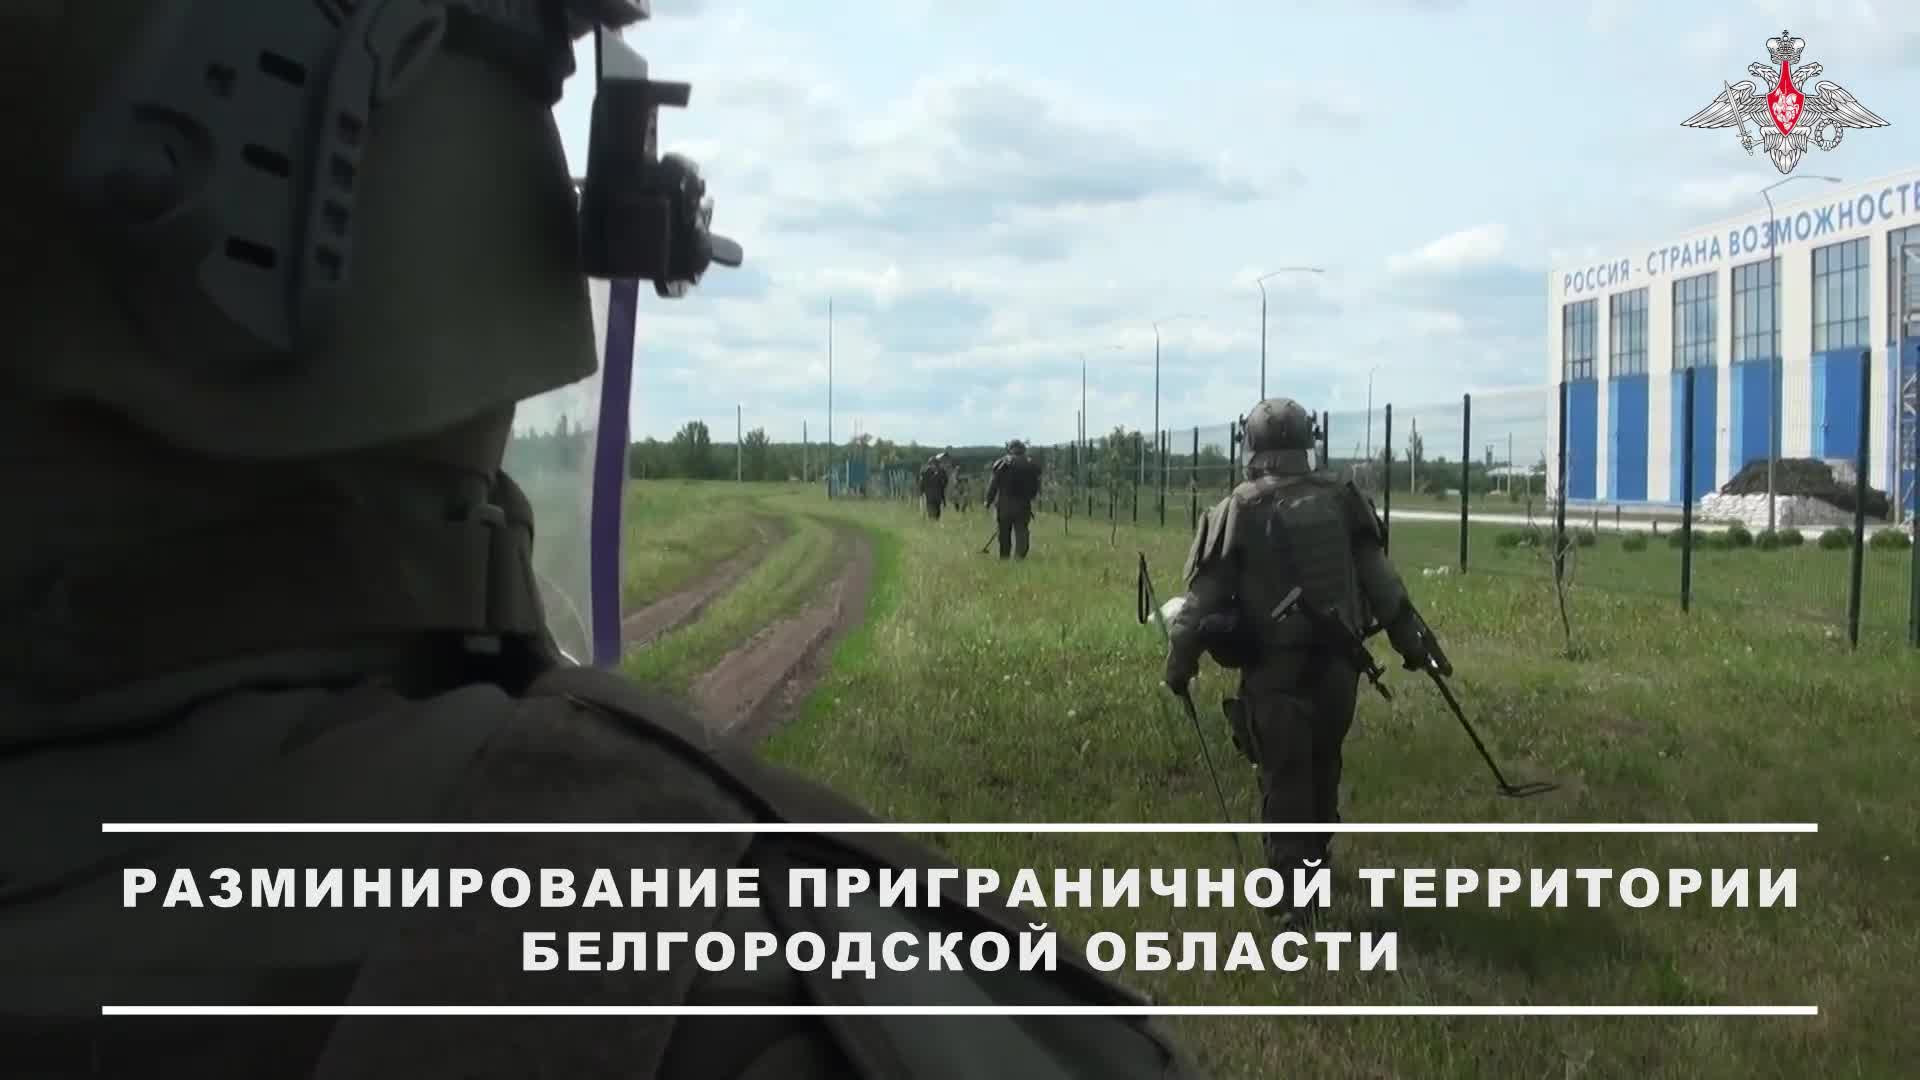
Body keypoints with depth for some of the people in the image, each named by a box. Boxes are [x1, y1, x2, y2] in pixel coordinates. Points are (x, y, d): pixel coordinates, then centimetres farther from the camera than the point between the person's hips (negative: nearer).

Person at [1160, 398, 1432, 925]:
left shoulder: (1237, 511, -6)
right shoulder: (1341, 499, 4)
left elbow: (1203, 596, -6)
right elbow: (1380, 578, 5)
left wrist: (1179, 661, 2)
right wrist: (1408, 638, 12)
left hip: (1275, 668, -4)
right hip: (1337, 662, 4)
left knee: (1284, 777, 3)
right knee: (1322, 765, 21)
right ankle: (1314, 858, 37)